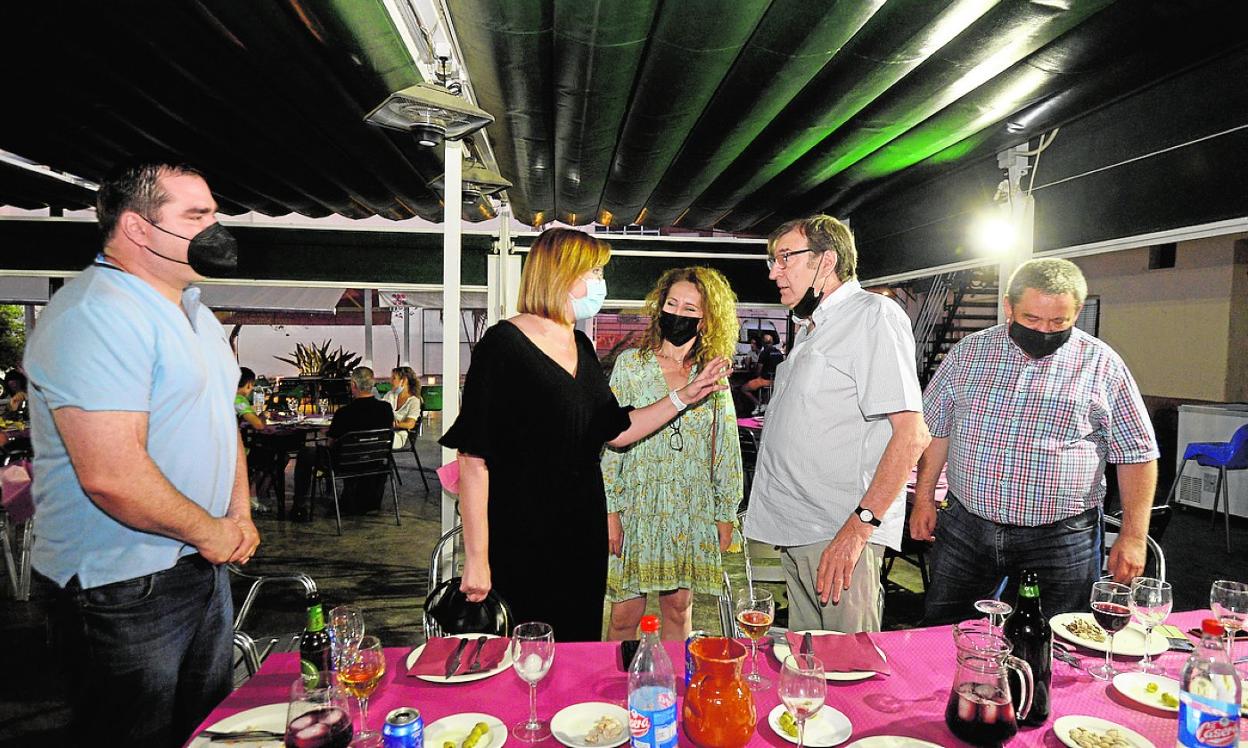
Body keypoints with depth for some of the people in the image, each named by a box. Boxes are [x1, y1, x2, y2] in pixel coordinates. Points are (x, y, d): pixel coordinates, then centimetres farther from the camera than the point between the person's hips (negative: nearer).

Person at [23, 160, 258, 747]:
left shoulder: (191, 311, 11)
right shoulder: (96, 314, -21)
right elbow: (110, 473, -30)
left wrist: (239, 514, 6)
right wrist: (208, 530, -15)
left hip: (203, 565, 9)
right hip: (125, 589, -9)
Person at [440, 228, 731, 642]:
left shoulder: (582, 347, 10)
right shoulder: (504, 343, -13)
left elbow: (615, 430, 15)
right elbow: (474, 457, -16)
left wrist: (683, 396, 6)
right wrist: (476, 557, -18)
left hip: (584, 535, 7)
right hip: (520, 540, -7)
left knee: (580, 640, 15)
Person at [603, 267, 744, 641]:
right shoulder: (630, 364, -1)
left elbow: (726, 450, 8)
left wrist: (726, 514, 7)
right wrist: (609, 510, -8)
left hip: (693, 513, 2)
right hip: (636, 508, -2)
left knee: (679, 609, 12)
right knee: (626, 614, 4)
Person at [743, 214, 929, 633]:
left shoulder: (874, 315, -9)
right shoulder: (811, 329, 19)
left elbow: (910, 436, -17)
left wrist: (858, 527, -22)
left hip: (842, 535, -9)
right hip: (797, 535, 9)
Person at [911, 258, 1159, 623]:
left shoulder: (1102, 365, -2)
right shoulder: (969, 352, 3)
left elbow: (1136, 455, 2)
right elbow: (935, 429, 9)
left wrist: (1133, 537, -2)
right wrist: (924, 499, 5)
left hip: (1060, 541, -1)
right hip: (965, 531, 2)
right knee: (939, 634, 10)